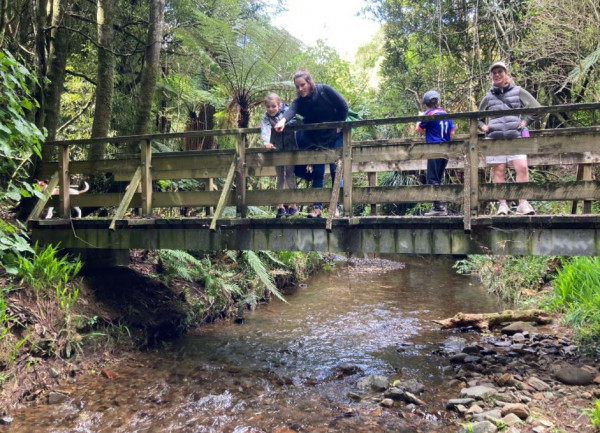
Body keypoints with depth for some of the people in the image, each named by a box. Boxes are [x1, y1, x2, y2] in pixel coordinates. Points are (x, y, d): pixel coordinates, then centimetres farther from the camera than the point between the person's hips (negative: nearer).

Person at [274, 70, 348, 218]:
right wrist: (283, 120, -58)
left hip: (334, 136, -2)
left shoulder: (324, 90, -17)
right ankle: (317, 206, 1)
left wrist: (339, 126, -11)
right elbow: (291, 110, -37)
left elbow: (343, 106, -11)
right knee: (317, 172, -2)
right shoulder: (299, 101, -14)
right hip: (316, 140, 2)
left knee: (335, 170, -4)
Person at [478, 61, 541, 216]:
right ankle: (502, 204, 2)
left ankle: (522, 204, -9)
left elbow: (536, 108, 10)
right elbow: (478, 116, 26)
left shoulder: (518, 91, 10)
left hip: (515, 137, -1)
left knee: (522, 167, -14)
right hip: (494, 138, 1)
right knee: (498, 171, -2)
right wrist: (482, 126, 8)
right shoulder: (489, 96, 15)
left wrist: (525, 121, 0)